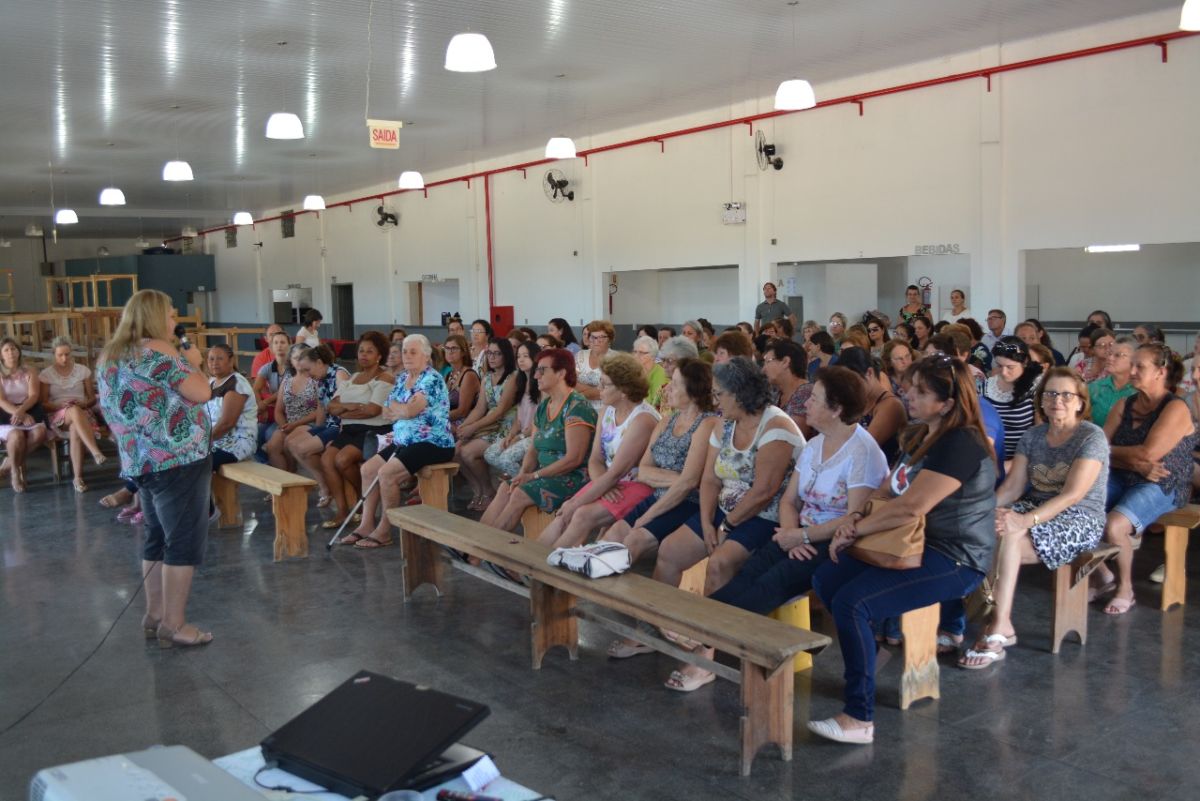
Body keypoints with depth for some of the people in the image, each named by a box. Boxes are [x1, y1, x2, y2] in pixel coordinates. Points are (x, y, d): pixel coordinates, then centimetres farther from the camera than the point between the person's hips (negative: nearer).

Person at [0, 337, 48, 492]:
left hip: (29, 411, 2)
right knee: (17, 435, -35)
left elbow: (34, 396, -2)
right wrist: (19, 414, -22)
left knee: (40, 432, -30)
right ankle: (15, 469, -8)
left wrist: (21, 411, -22)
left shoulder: (30, 373, 11)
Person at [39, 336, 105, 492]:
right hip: (57, 416, -1)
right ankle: (96, 453, -53)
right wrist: (62, 405, -16)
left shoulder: (83, 370, 10)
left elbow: (92, 399, 11)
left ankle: (78, 477, -32)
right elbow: (43, 404, 3)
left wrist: (83, 404, -12)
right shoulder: (46, 375, 7)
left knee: (76, 430, -36)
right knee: (75, 411, -39)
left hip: (82, 413, 2)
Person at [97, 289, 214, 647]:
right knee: (184, 541, -3)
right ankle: (174, 625, 0)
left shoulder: (111, 356, 14)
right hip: (178, 459, -9)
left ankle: (154, 615, 24)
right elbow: (202, 393, -16)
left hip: (141, 461, 9)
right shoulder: (157, 349, -13)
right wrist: (192, 363, 1)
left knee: (158, 538, 17)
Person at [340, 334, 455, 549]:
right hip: (405, 441, 9)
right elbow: (386, 413, 10)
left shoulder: (432, 380, -14)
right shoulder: (402, 378, 14)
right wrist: (402, 411, -9)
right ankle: (366, 525, 4)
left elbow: (410, 410, -23)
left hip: (433, 443, -9)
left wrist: (394, 406, -2)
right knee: (368, 469, 1)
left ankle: (384, 532, -12)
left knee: (386, 473, -23)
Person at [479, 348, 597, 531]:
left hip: (573, 477, -8)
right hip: (546, 473, 8)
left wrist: (534, 476, -17)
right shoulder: (543, 407, 13)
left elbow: (574, 458, -20)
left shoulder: (577, 406, -14)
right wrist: (523, 473, -7)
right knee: (505, 488, -10)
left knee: (520, 494, -22)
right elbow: (534, 450, 14)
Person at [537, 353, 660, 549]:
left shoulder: (642, 420, -19)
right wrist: (602, 486, -16)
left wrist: (577, 503, -18)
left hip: (637, 487, -8)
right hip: (608, 483, 8)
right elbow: (595, 461, 7)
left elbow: (616, 472, -21)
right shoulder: (607, 413, 7)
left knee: (583, 515, -24)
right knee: (563, 516, -13)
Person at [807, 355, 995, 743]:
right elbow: (888, 489, 15)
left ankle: (859, 719, -16)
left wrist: (855, 530, -15)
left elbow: (910, 507, -26)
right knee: (825, 580, -3)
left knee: (851, 602, -24)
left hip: (955, 561, -10)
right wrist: (856, 519, -5)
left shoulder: (961, 445, -20)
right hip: (914, 544, 10)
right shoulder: (919, 436, 11)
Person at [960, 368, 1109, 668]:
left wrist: (1027, 521, -34)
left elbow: (1073, 495, -20)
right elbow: (1013, 486, 2)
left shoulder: (1092, 437, -8)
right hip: (1038, 508, 6)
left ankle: (999, 628, -26)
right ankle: (1000, 626, -22)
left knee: (1006, 538, -33)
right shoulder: (1032, 436, 11)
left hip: (1080, 520, -6)